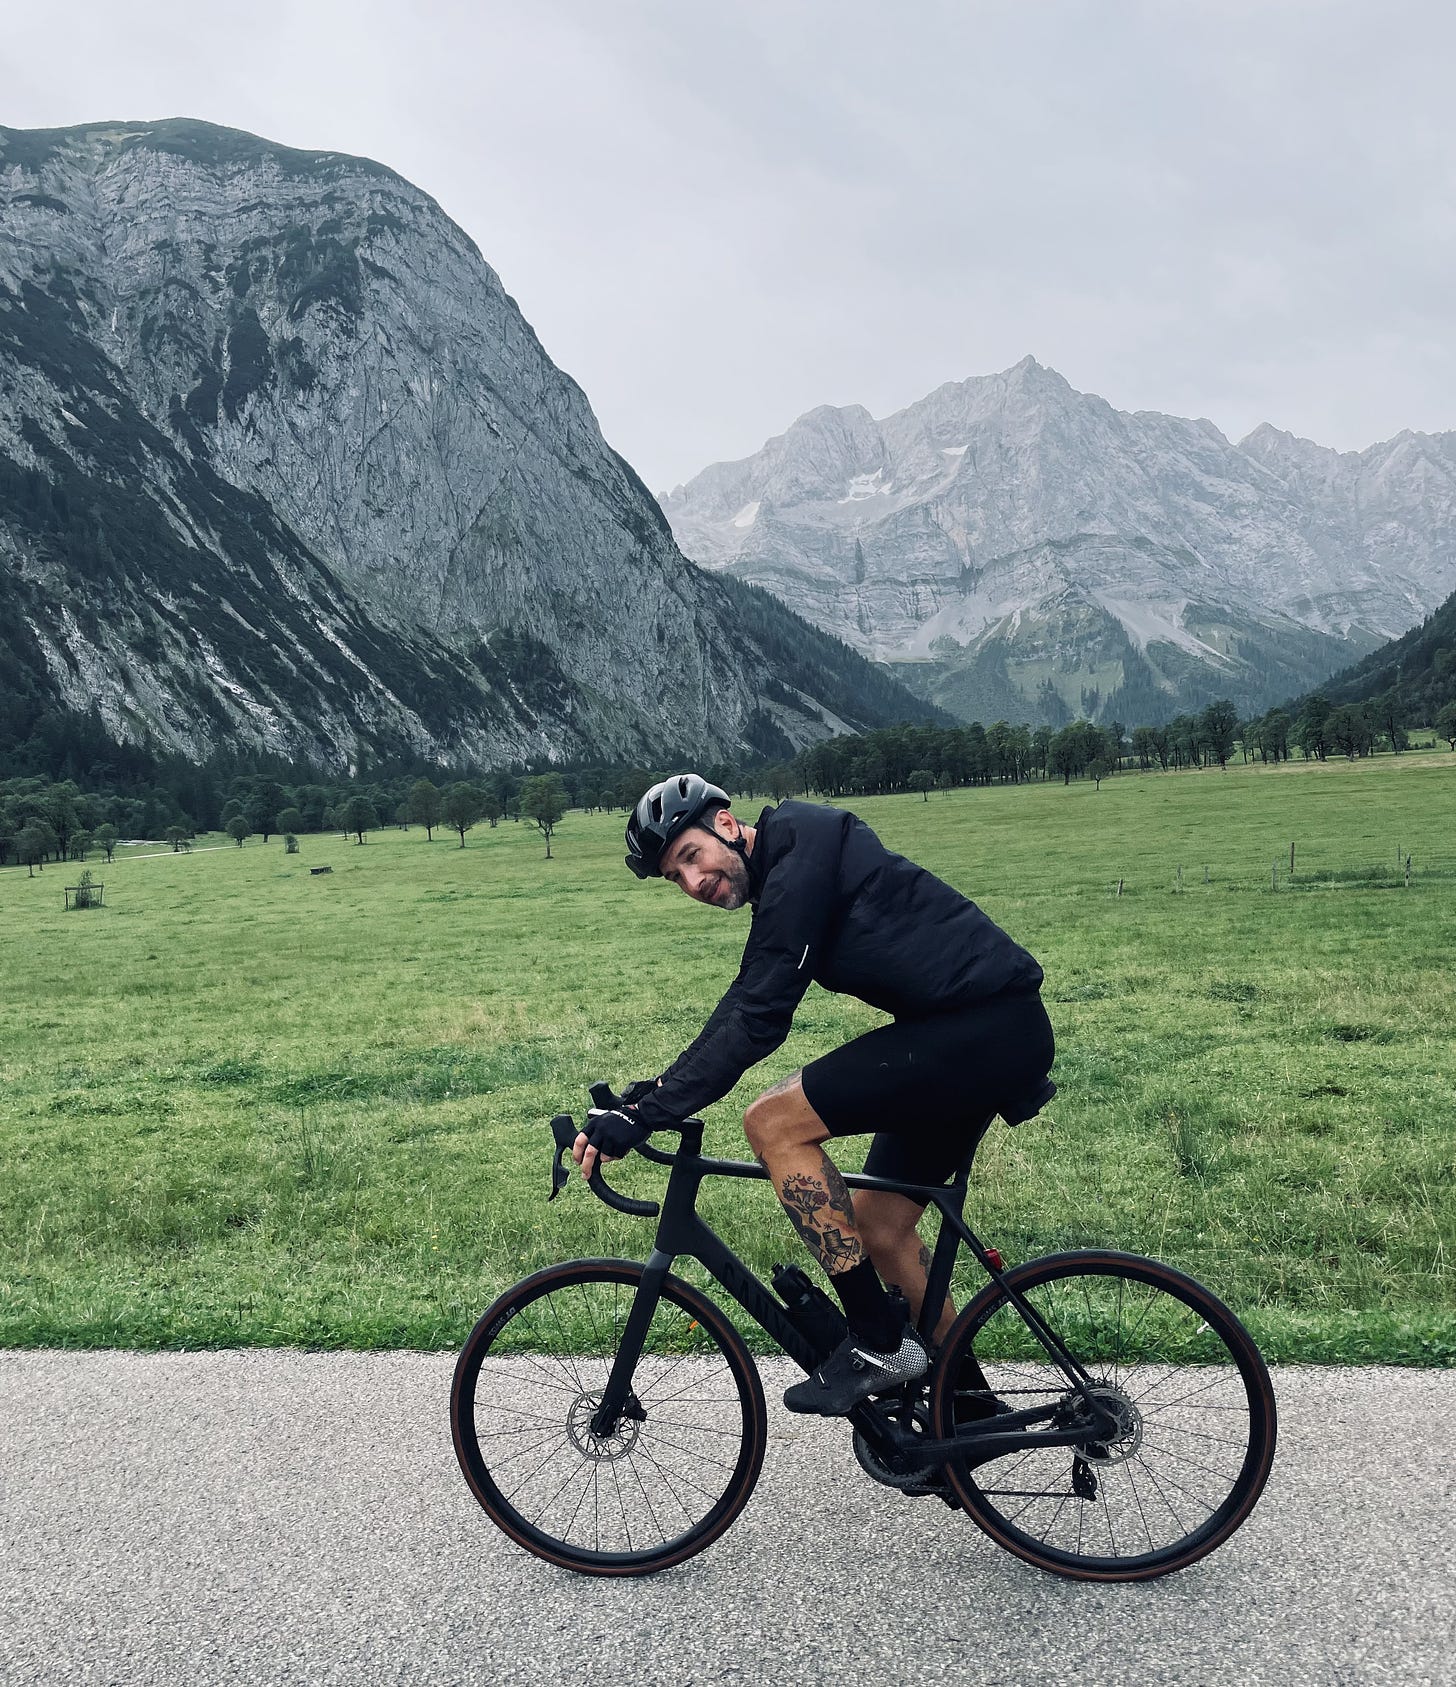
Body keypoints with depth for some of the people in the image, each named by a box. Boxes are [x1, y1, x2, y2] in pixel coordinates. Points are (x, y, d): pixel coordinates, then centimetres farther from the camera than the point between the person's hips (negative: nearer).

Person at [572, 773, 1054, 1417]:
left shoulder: (802, 850, -15)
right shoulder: (782, 883, 16)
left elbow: (756, 1020, -20)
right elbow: (745, 1009, 23)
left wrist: (644, 1115, -18)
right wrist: (655, 1091, 15)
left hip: (987, 1027, -11)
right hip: (1000, 1032, 11)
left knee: (773, 1122, -12)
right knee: (879, 1223, 17)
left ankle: (879, 1341, -5)